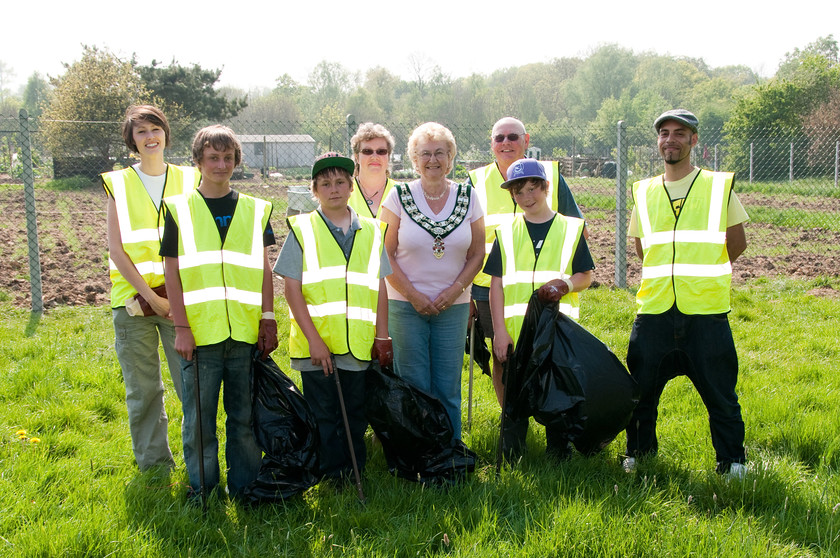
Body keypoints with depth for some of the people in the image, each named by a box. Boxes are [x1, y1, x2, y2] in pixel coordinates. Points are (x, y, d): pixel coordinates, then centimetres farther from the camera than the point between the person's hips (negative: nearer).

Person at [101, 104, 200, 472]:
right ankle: (154, 464, 19)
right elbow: (115, 249, 0)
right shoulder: (118, 184, 7)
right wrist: (150, 296, -9)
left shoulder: (188, 180, 9)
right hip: (133, 299, 0)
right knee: (142, 389, 5)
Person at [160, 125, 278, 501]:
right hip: (200, 332, -1)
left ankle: (245, 488, 21)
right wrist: (181, 326, -5)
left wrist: (268, 320, 3)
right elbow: (172, 272, 2)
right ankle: (202, 490, 20)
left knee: (245, 416, 8)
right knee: (199, 418, 5)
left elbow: (264, 269, 10)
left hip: (246, 331, 2)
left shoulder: (255, 210, 10)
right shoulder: (179, 209, 5)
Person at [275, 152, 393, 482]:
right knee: (323, 416, 5)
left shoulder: (371, 231, 11)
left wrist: (382, 335, 6)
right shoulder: (302, 230, 1)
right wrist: (313, 339, -12)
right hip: (316, 345, -2)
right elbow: (292, 290, -4)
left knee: (355, 414, 10)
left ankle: (354, 475, 23)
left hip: (358, 343, 2)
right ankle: (330, 476, 17)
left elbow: (379, 288, 13)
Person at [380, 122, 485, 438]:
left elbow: (477, 254, 7)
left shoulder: (467, 197, 5)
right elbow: (384, 255, -3)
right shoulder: (399, 196, -2)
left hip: (453, 306, 2)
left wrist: (456, 289, -7)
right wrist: (413, 295, -10)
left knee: (448, 389, 6)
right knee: (413, 387, 2)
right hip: (405, 305, -2)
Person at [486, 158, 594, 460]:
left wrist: (566, 283, -15)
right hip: (515, 330, 0)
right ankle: (511, 457, 13)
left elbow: (586, 276, 8)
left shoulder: (571, 228, 7)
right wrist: (499, 330, -3)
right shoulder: (506, 233, 9)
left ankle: (559, 453, 18)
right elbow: (496, 285, 6)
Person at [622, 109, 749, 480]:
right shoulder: (644, 192, 11)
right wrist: (670, 273, 10)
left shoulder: (720, 186, 3)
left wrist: (702, 273, 10)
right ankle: (639, 453, 28)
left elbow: (736, 244, 10)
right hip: (654, 310, 3)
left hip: (706, 310, -2)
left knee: (720, 392, 3)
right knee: (641, 389, 9)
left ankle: (732, 462, 19)